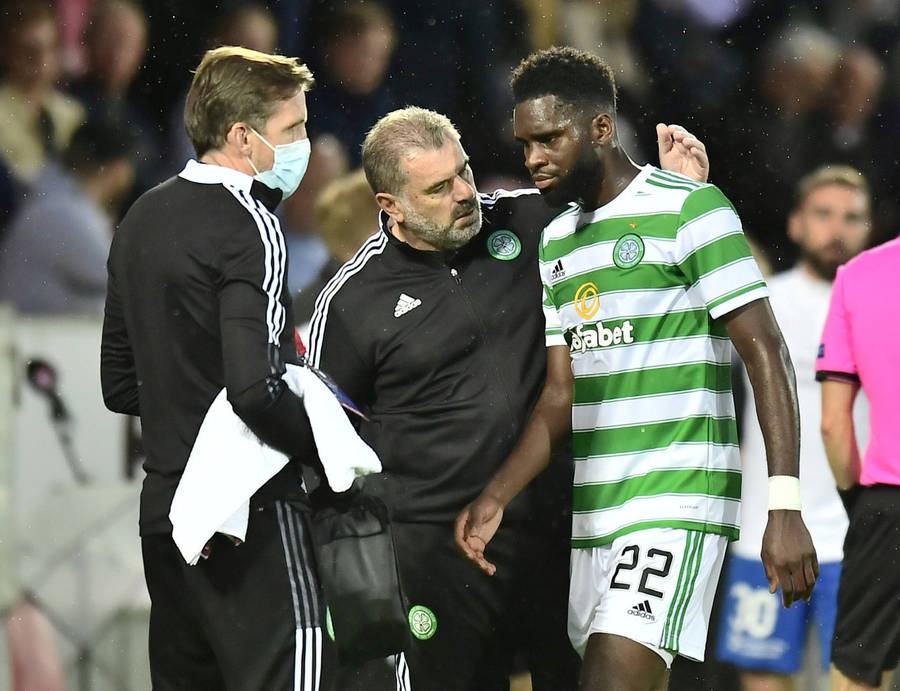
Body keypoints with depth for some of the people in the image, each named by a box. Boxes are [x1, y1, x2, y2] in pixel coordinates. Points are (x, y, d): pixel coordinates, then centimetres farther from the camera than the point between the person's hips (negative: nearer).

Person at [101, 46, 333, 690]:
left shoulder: (143, 219, 13)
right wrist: (327, 444, -12)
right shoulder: (249, 227, -14)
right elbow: (256, 389, -25)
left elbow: (120, 384, 19)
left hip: (164, 509, 9)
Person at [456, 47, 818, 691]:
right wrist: (496, 498, 4)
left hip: (677, 505, -8)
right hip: (594, 511, 8)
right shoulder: (558, 240, 17)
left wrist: (785, 508, -18)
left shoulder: (691, 209, -6)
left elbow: (764, 349, -11)